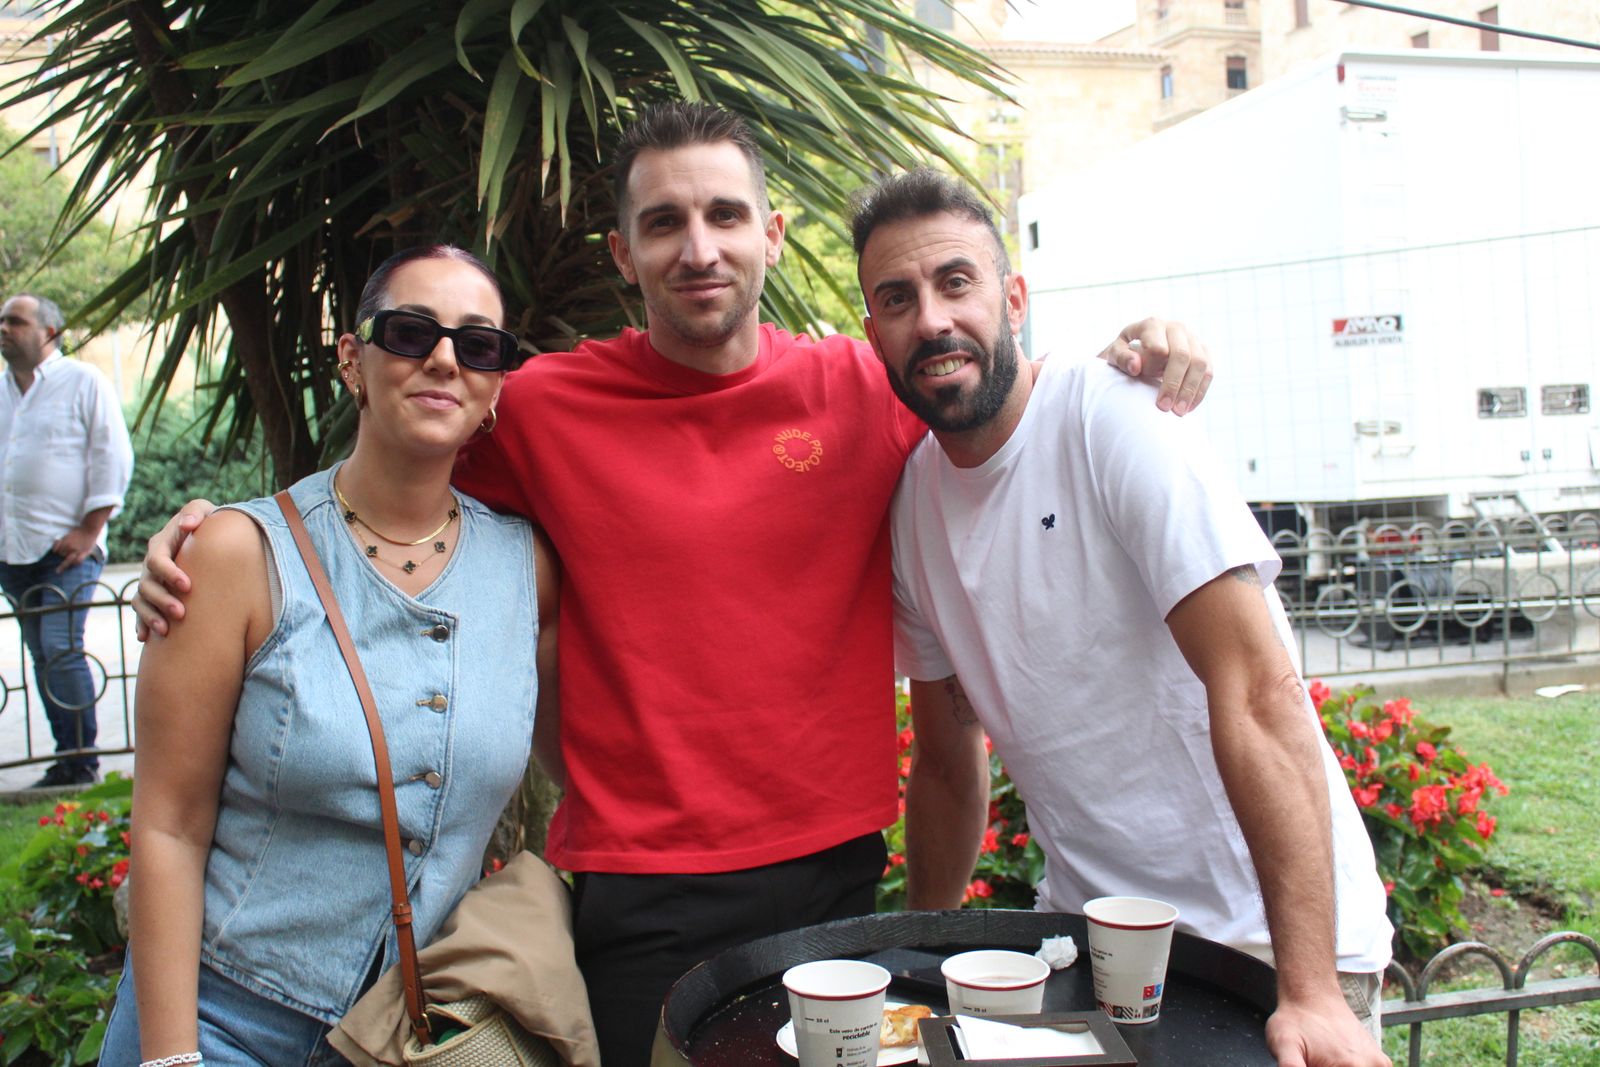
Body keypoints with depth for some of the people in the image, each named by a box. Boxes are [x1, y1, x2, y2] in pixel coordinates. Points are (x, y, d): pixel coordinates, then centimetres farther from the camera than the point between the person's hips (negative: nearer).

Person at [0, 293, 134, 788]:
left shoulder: (84, 383, -1)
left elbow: (113, 457, -6)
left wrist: (89, 530, -11)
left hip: (68, 548, -6)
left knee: (61, 649, -13)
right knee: (42, 656, 7)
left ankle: (83, 761, -4)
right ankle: (67, 759, 14)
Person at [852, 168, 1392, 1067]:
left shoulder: (1112, 417, -17)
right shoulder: (909, 496, 1)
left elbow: (1257, 690, -24)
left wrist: (1311, 989, -28)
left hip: (1264, 931, -5)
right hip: (1086, 925, 5)